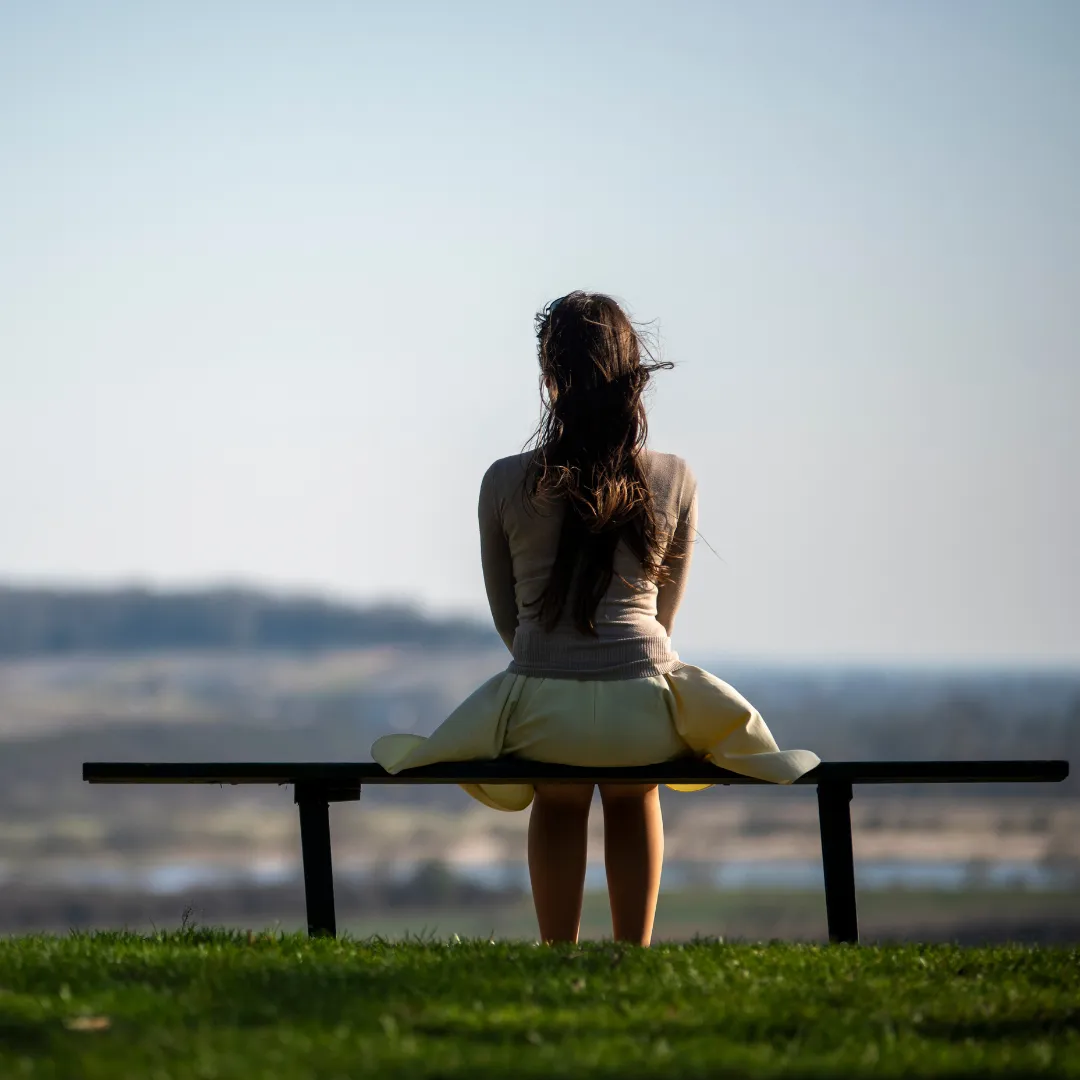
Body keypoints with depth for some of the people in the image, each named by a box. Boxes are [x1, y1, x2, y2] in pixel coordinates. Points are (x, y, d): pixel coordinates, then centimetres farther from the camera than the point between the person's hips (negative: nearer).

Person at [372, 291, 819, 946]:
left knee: (558, 805, 35)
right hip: (644, 713, 0)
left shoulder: (505, 484, -1)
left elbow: (506, 616, 11)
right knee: (635, 797, 36)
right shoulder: (675, 481, 1)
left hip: (542, 714, 0)